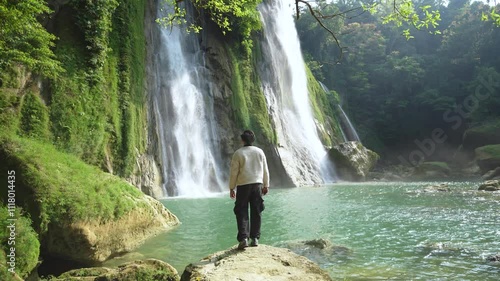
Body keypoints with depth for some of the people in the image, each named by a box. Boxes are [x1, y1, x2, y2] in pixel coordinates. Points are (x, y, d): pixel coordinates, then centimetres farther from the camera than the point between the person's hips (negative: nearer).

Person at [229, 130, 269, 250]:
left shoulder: (238, 153, -4)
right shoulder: (259, 152, 6)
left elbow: (234, 172, -4)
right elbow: (265, 170, 8)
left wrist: (231, 188, 3)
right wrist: (266, 185, 16)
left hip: (243, 186, -3)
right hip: (257, 184, 3)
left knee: (242, 213, 3)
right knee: (256, 213, 10)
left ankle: (243, 238, -7)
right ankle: (255, 238, 12)